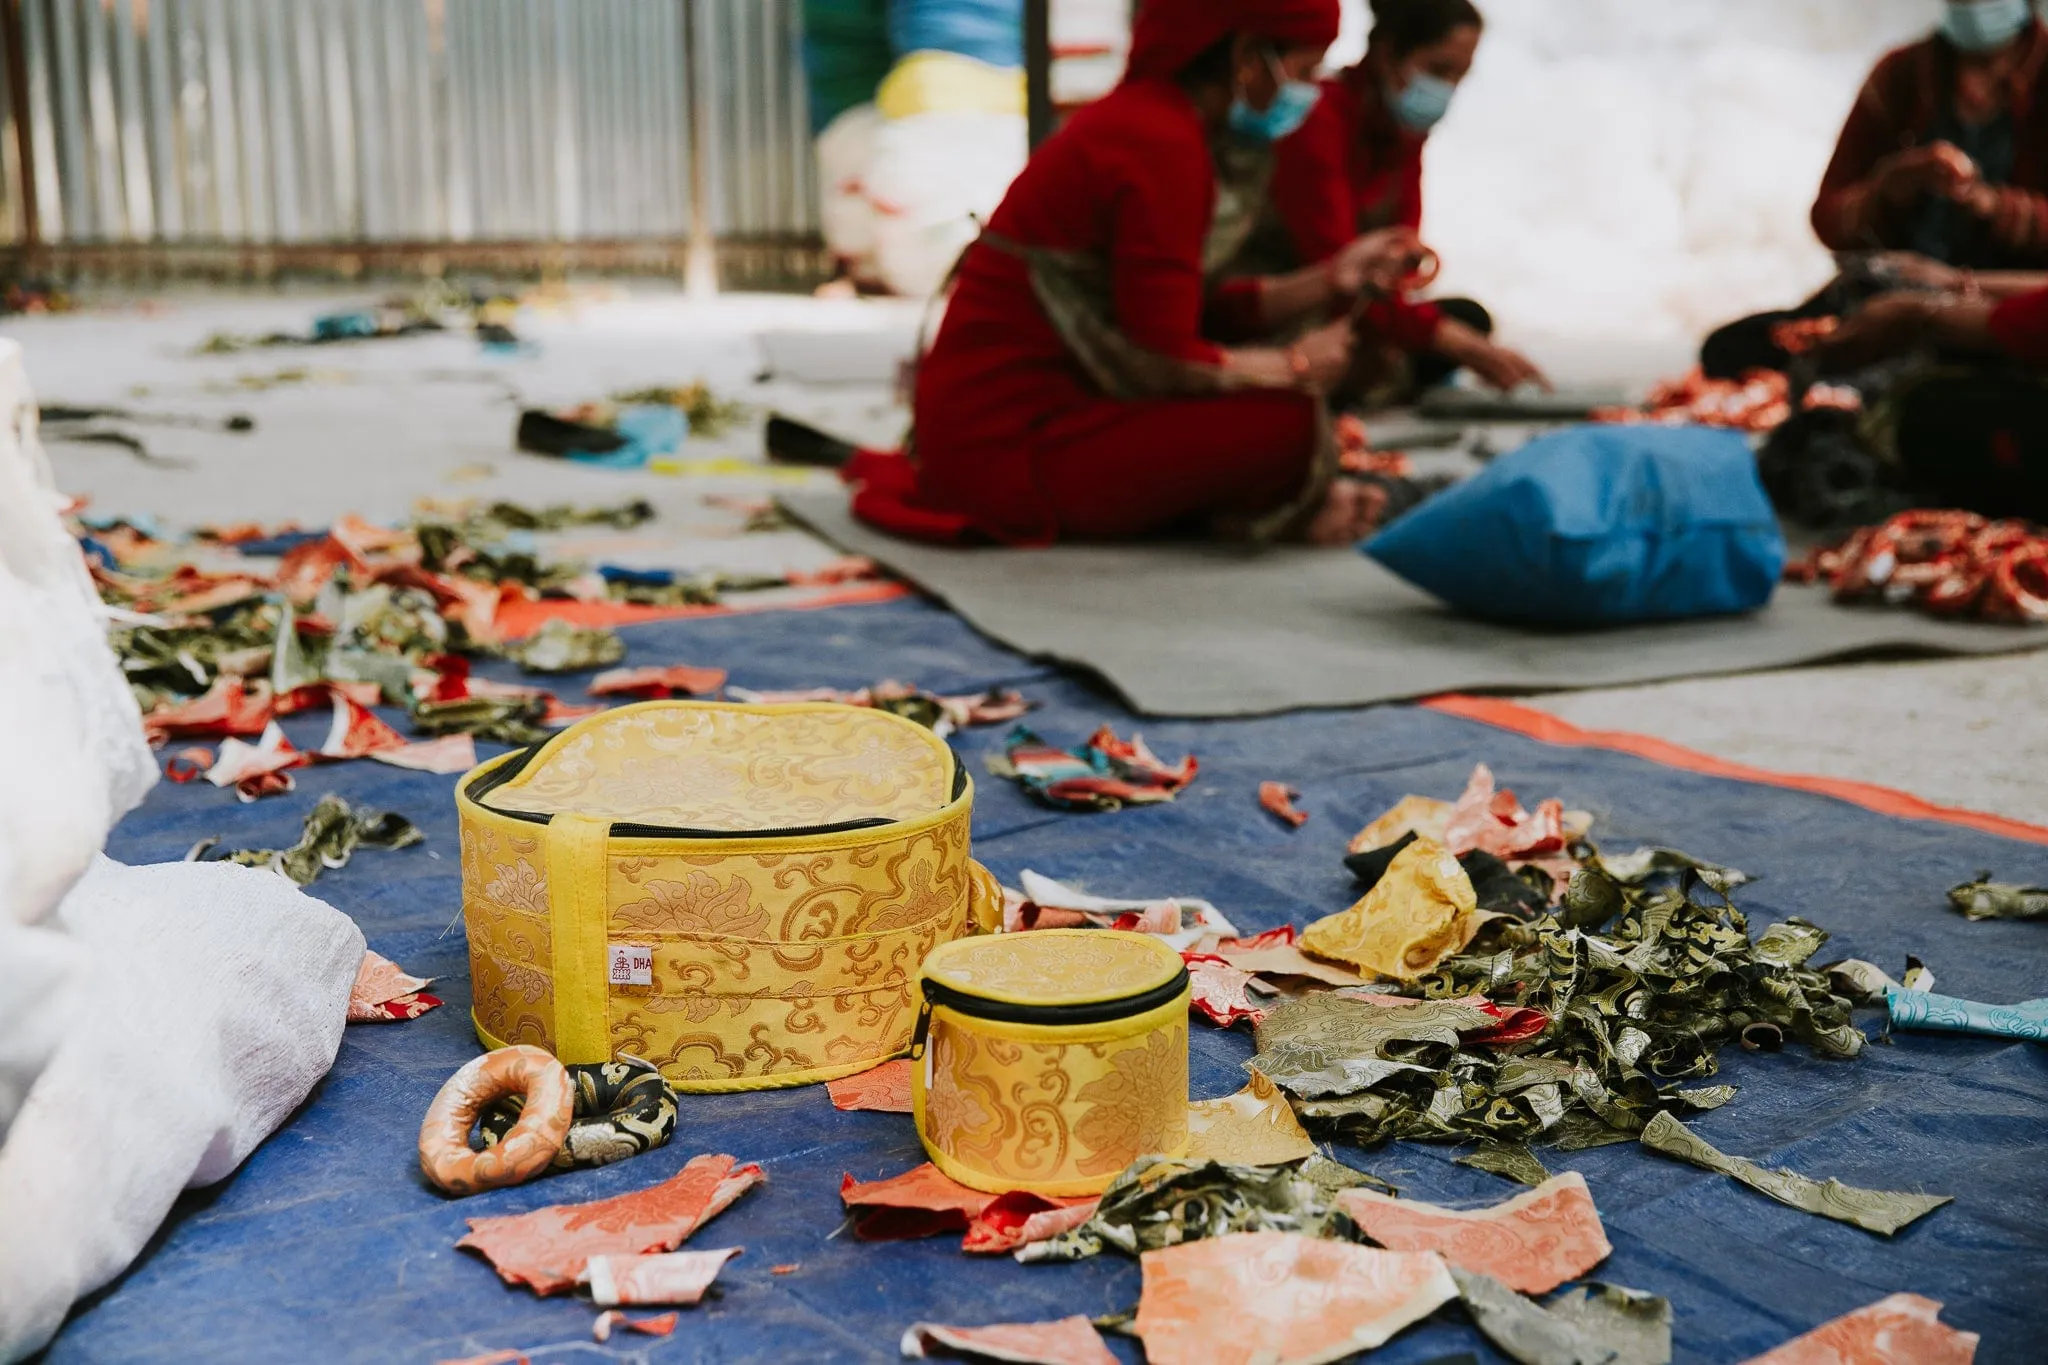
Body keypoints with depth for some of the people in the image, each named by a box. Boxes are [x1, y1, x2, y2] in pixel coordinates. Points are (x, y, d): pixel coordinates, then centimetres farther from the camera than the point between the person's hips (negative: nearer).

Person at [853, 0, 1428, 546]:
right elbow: (1162, 361, -21)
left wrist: (1330, 281, 7)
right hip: (1009, 452, -11)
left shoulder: (1142, 119, 10)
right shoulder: (1162, 145, -21)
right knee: (1284, 421, -21)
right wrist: (1295, 366, -6)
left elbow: (1190, 315, 11)